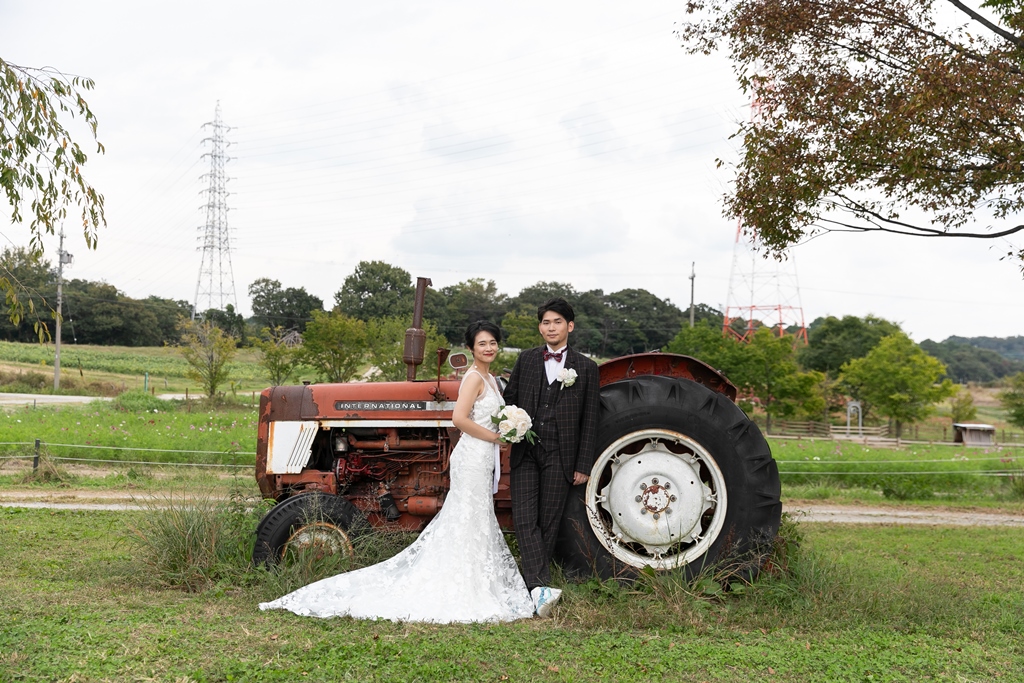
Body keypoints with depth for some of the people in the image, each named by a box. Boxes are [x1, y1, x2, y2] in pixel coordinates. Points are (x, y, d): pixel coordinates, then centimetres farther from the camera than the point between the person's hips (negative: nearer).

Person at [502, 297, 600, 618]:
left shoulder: (586, 368, 4)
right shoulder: (526, 360, 11)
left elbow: (589, 421, 3)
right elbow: (508, 398, 16)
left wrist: (584, 465, -1)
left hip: (559, 457, -1)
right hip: (525, 453, 1)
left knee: (547, 524, 4)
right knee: (524, 521, -12)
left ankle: (532, 582, 15)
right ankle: (539, 588, -19)